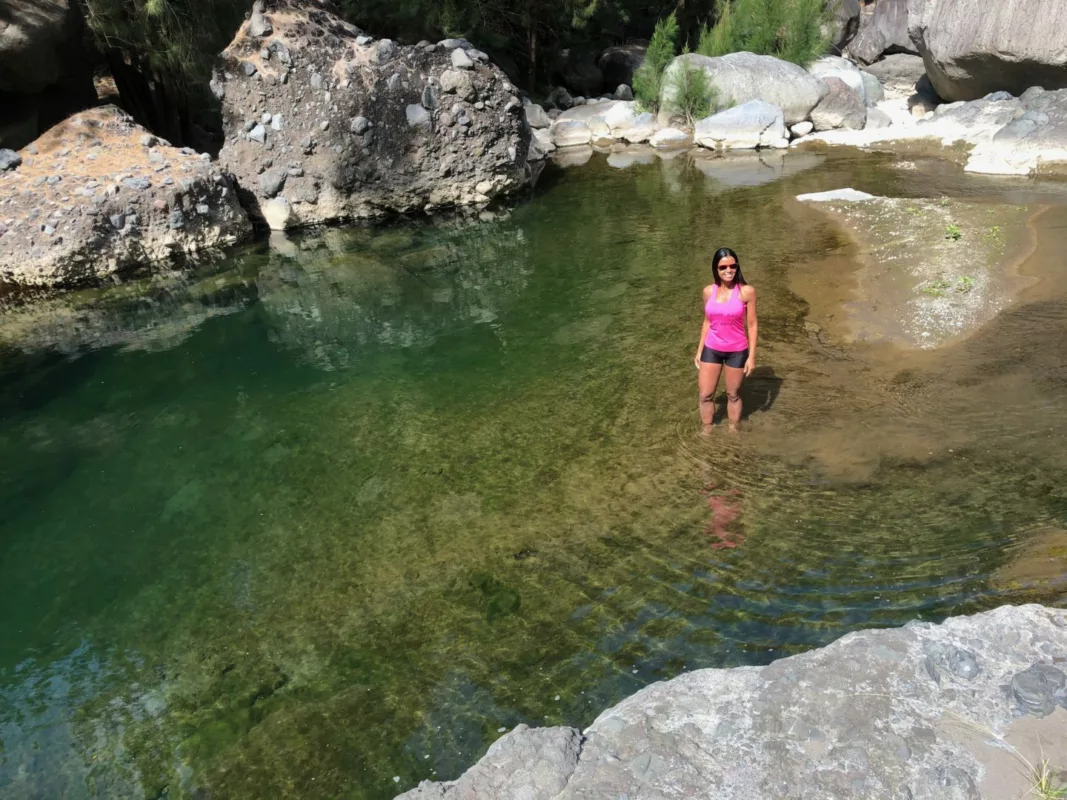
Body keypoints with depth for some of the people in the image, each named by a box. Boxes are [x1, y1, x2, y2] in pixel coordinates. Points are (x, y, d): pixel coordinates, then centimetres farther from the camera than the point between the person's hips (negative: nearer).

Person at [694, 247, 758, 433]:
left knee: (733, 395, 13)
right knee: (705, 395, 9)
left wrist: (752, 356, -8)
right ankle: (706, 432, 28)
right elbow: (707, 322, 8)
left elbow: (752, 325, -7)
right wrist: (699, 351, 9)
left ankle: (733, 431, 31)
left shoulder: (747, 292, -13)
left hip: (737, 351, -3)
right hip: (711, 350, 3)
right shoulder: (709, 291, -3)